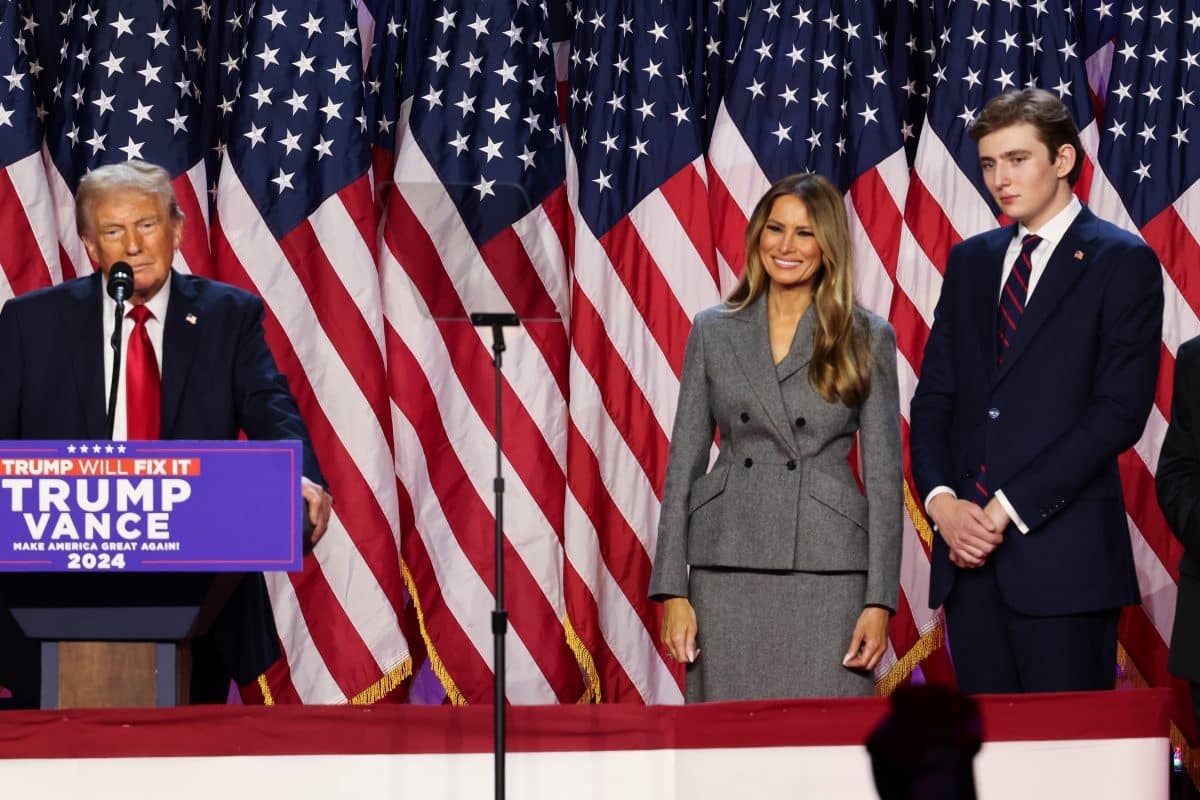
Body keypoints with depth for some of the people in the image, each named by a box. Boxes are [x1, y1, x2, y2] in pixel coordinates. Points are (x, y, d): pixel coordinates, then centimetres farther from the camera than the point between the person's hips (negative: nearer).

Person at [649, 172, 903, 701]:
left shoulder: (867, 338, 5)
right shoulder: (713, 332, 9)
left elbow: (883, 474, 3)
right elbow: (683, 464, 8)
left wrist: (880, 600, -4)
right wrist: (672, 591, 1)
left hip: (828, 576, -1)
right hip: (728, 572, 1)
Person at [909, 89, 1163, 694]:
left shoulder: (1122, 261, -1)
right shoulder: (971, 261, 18)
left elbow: (1119, 411, -10)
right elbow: (933, 399, 16)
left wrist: (1009, 508, -13)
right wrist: (942, 501, -3)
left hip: (1062, 553, -5)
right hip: (969, 551, 5)